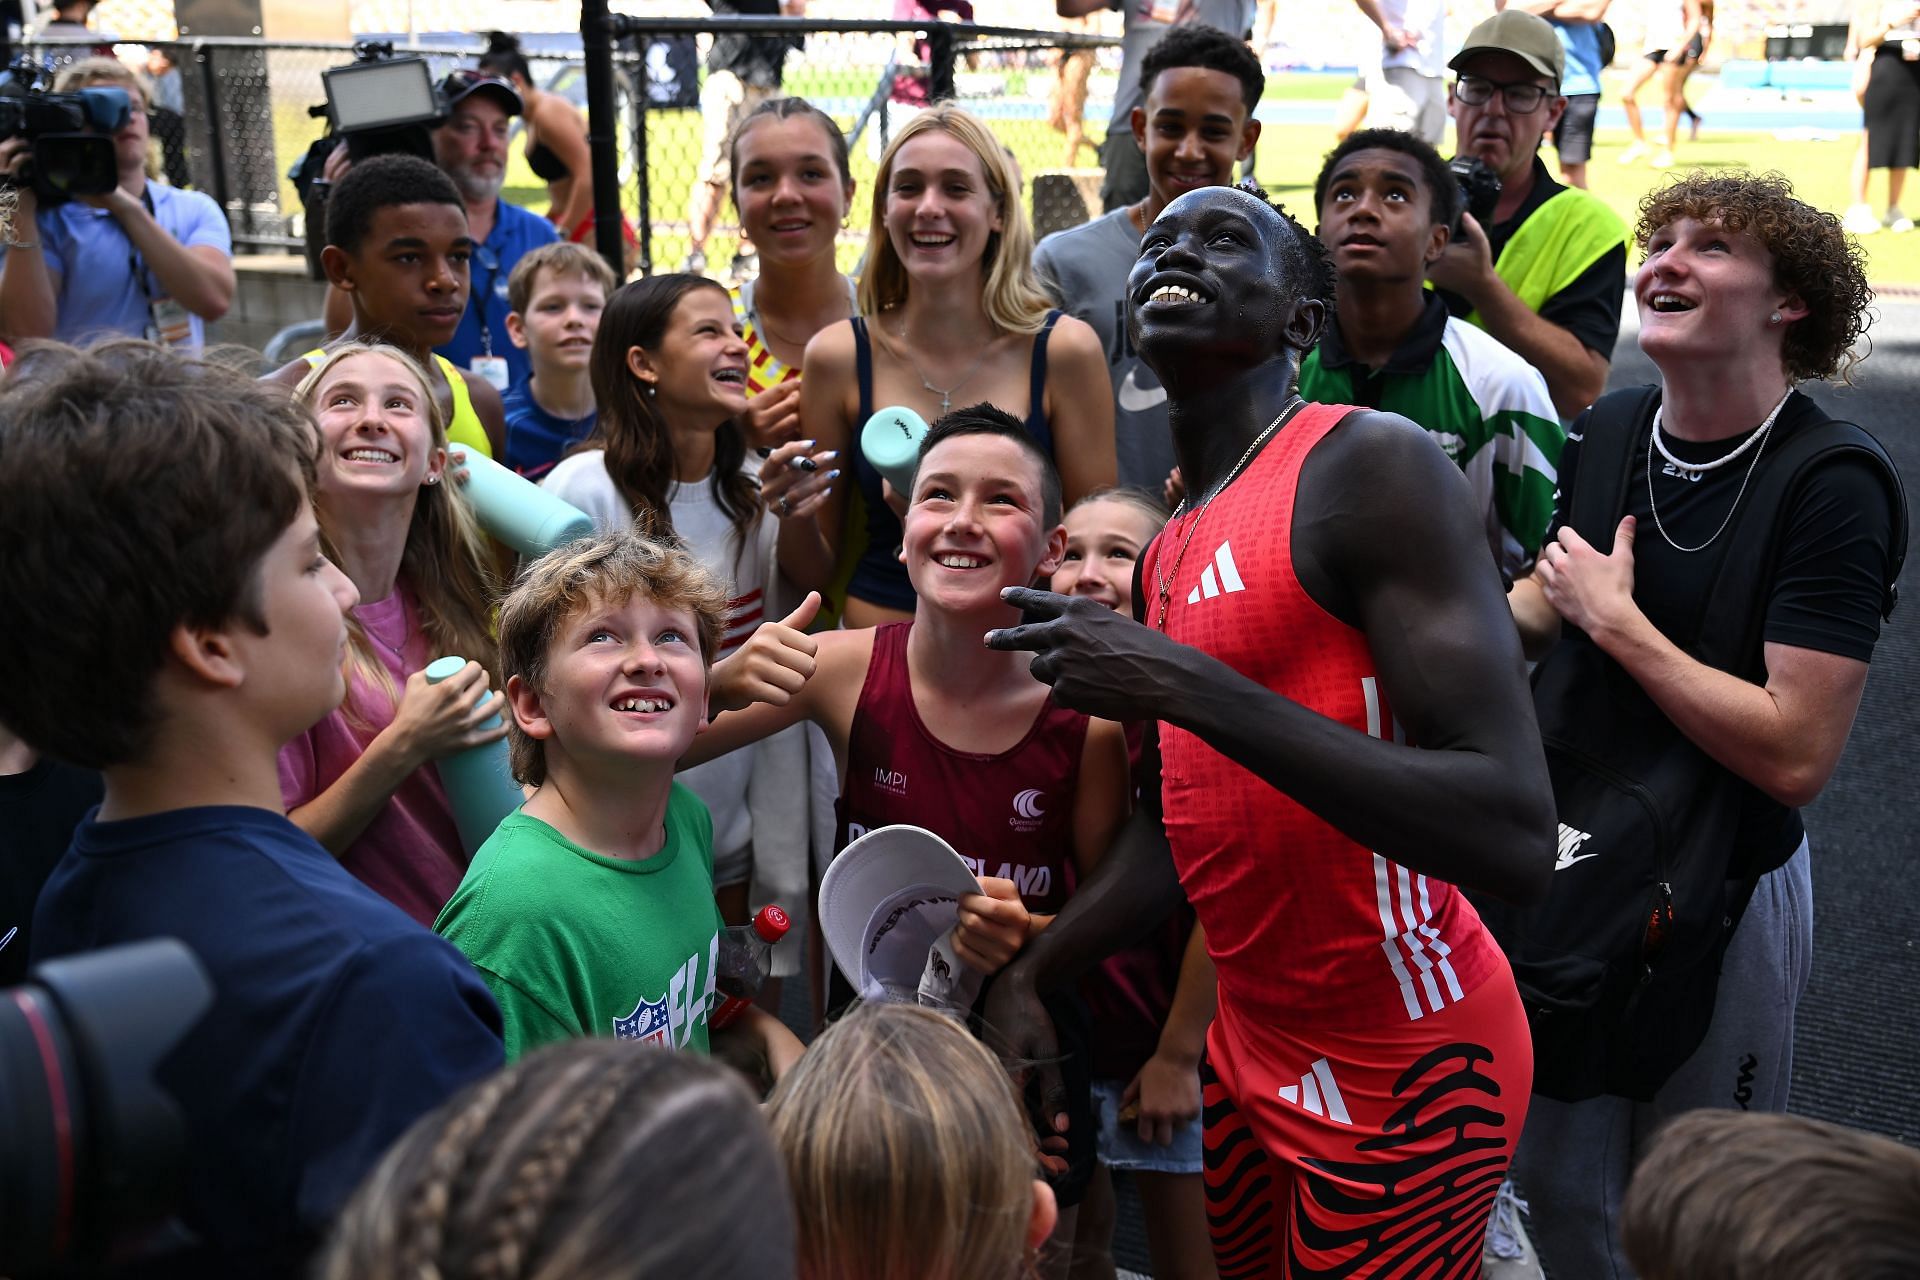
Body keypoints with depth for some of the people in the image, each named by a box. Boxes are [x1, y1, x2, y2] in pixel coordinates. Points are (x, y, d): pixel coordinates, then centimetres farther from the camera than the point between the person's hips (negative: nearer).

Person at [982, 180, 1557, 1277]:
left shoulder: (1370, 466, -19)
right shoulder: (1177, 541, 7)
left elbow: (1519, 840, -29)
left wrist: (1186, 687, -31)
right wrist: (1029, 978, 14)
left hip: (1399, 1070, -8)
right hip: (1256, 1042, 8)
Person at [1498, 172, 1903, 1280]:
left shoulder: (1834, 488, -19)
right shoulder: (1608, 434, -1)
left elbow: (1797, 755, -26)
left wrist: (1614, 618, -21)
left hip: (1722, 887, -5)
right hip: (1562, 855, 5)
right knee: (1556, 1187, 19)